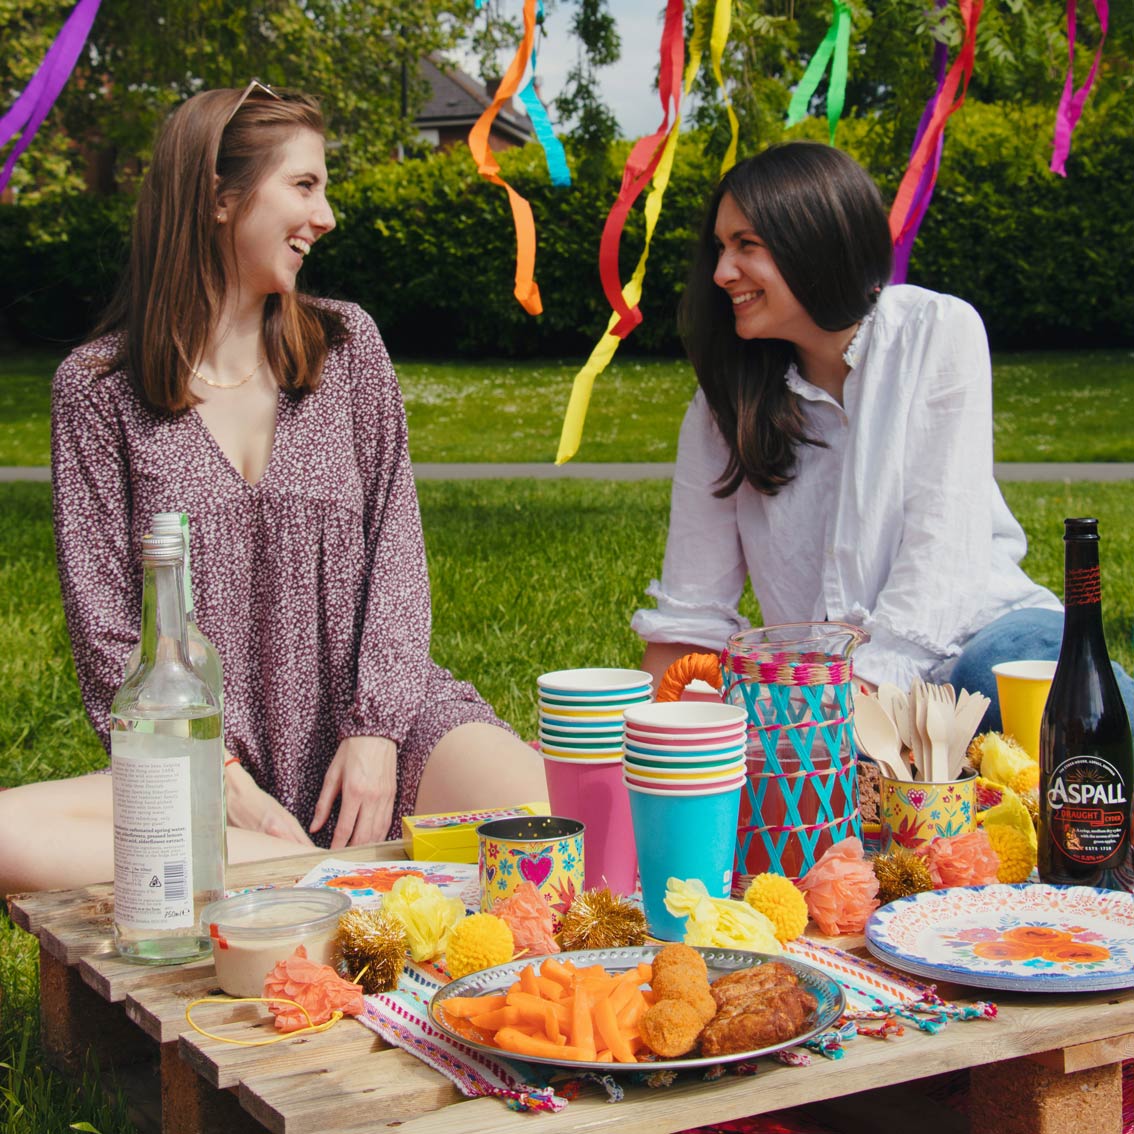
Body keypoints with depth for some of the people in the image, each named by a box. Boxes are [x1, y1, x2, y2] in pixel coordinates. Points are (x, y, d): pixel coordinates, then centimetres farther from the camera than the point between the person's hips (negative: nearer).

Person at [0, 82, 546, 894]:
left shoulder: (347, 343, 11)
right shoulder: (97, 386, 3)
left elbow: (396, 547, 6)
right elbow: (105, 624, -1)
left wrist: (378, 729, -8)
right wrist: (222, 782, -12)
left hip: (378, 722, 0)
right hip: (208, 760, 0)